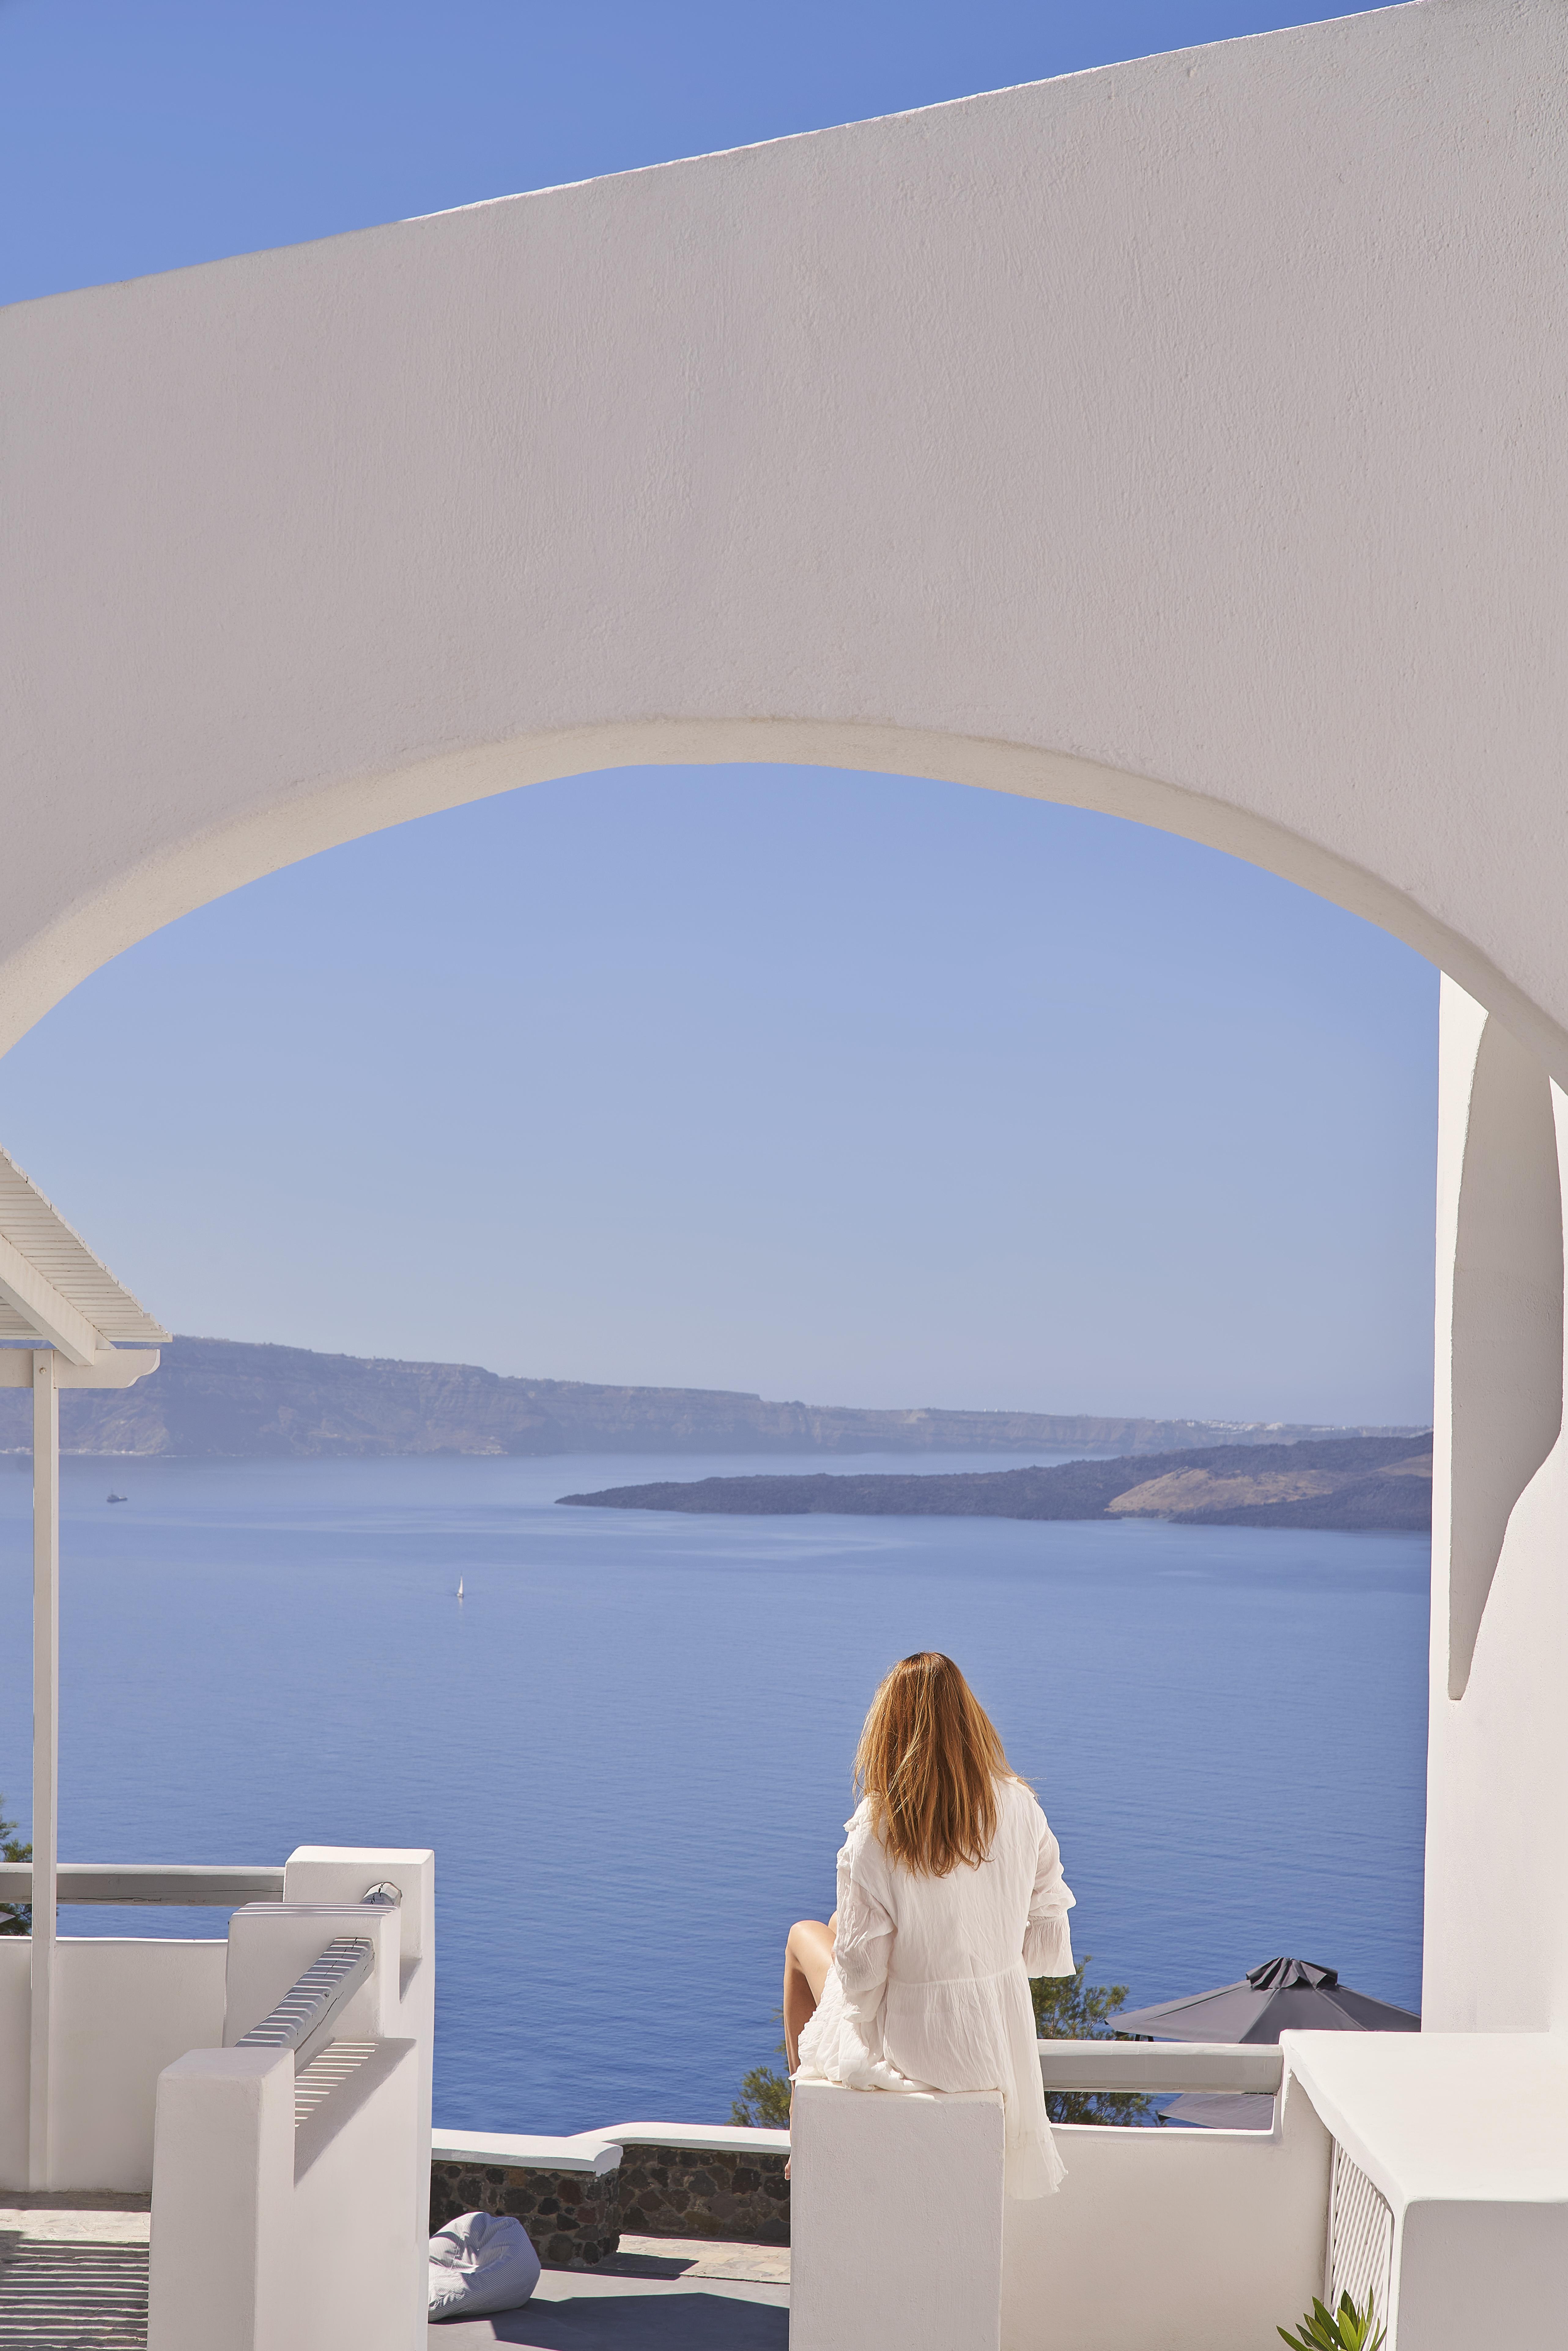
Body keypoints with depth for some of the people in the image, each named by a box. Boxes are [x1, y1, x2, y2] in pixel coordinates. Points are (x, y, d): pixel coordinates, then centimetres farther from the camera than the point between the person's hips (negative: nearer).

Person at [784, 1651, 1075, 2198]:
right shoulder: (1020, 1809, -12)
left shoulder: (875, 1829, -21)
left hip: (907, 2044, -4)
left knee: (805, 1935, 27)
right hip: (1000, 2043, 4)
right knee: (842, 1924, 30)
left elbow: (861, 1968, -17)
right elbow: (1049, 1948, -7)